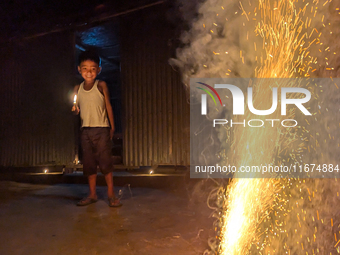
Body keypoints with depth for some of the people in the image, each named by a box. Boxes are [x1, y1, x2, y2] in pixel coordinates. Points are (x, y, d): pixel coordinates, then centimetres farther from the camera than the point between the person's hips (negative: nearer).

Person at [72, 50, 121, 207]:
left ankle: (111, 194, 9)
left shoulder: (101, 85, -4)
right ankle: (92, 195, 21)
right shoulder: (77, 89, 7)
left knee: (105, 161, -4)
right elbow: (78, 110, 13)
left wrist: (112, 127, -1)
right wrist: (75, 110, -11)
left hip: (101, 129, -4)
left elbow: (108, 106, -1)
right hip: (85, 130, 4)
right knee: (89, 163, 9)